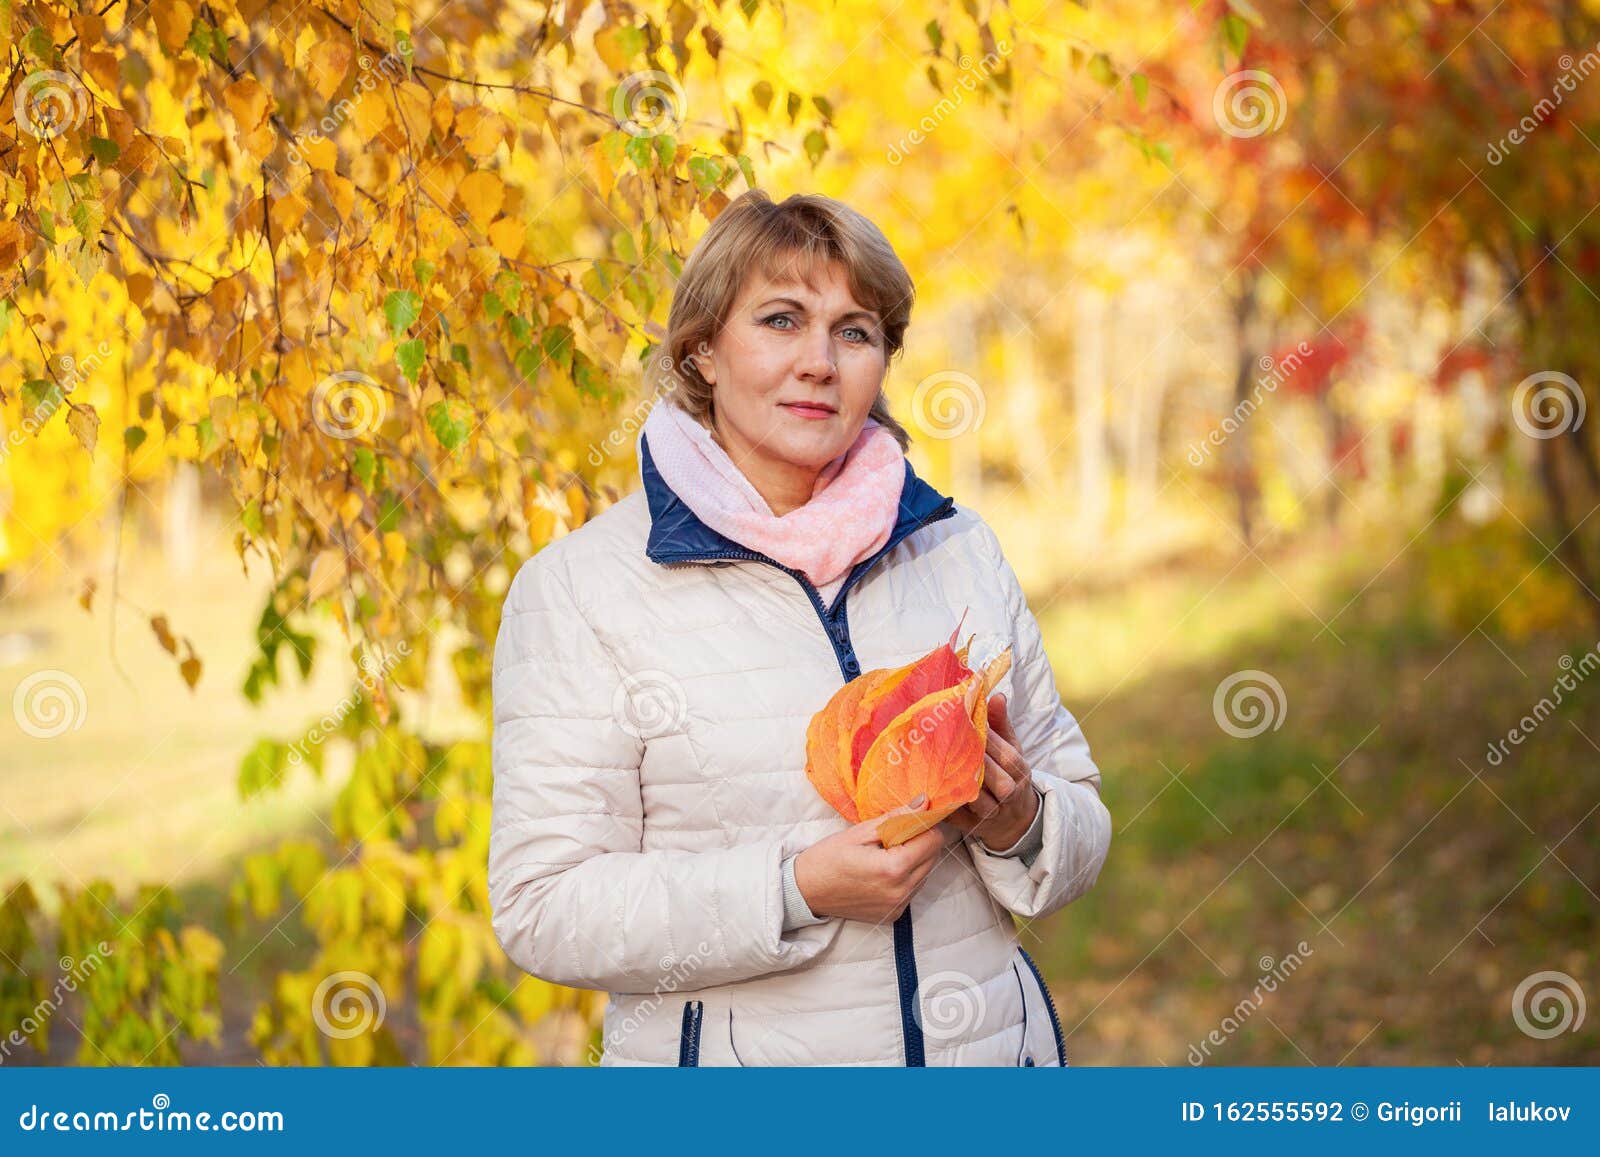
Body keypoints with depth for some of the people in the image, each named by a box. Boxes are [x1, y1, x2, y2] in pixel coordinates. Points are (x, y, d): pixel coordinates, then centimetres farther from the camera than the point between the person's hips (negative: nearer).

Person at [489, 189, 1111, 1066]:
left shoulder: (961, 549, 4)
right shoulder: (579, 586, -9)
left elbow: (1079, 821, 9)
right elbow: (542, 910, -14)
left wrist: (1017, 822, -13)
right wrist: (797, 892, -24)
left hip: (992, 1041, 4)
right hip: (729, 1053, -3)